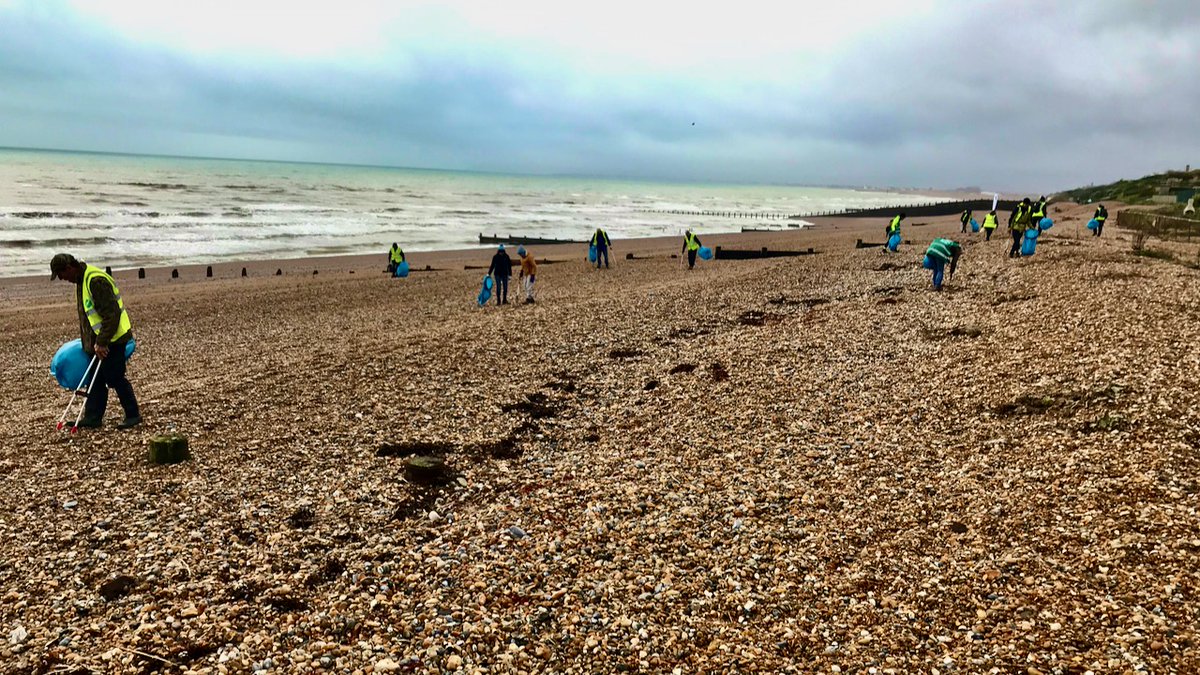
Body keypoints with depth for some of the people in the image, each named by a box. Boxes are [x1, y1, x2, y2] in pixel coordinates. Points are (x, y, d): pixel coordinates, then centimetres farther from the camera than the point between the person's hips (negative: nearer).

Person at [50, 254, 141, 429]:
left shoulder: (96, 281, -21)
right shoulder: (82, 279, 12)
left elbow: (112, 315, -25)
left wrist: (102, 342, -22)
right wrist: (95, 342, 21)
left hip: (113, 338, -10)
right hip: (99, 339, 10)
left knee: (114, 377, -4)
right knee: (96, 378, 12)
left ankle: (133, 415, 7)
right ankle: (93, 418, 19)